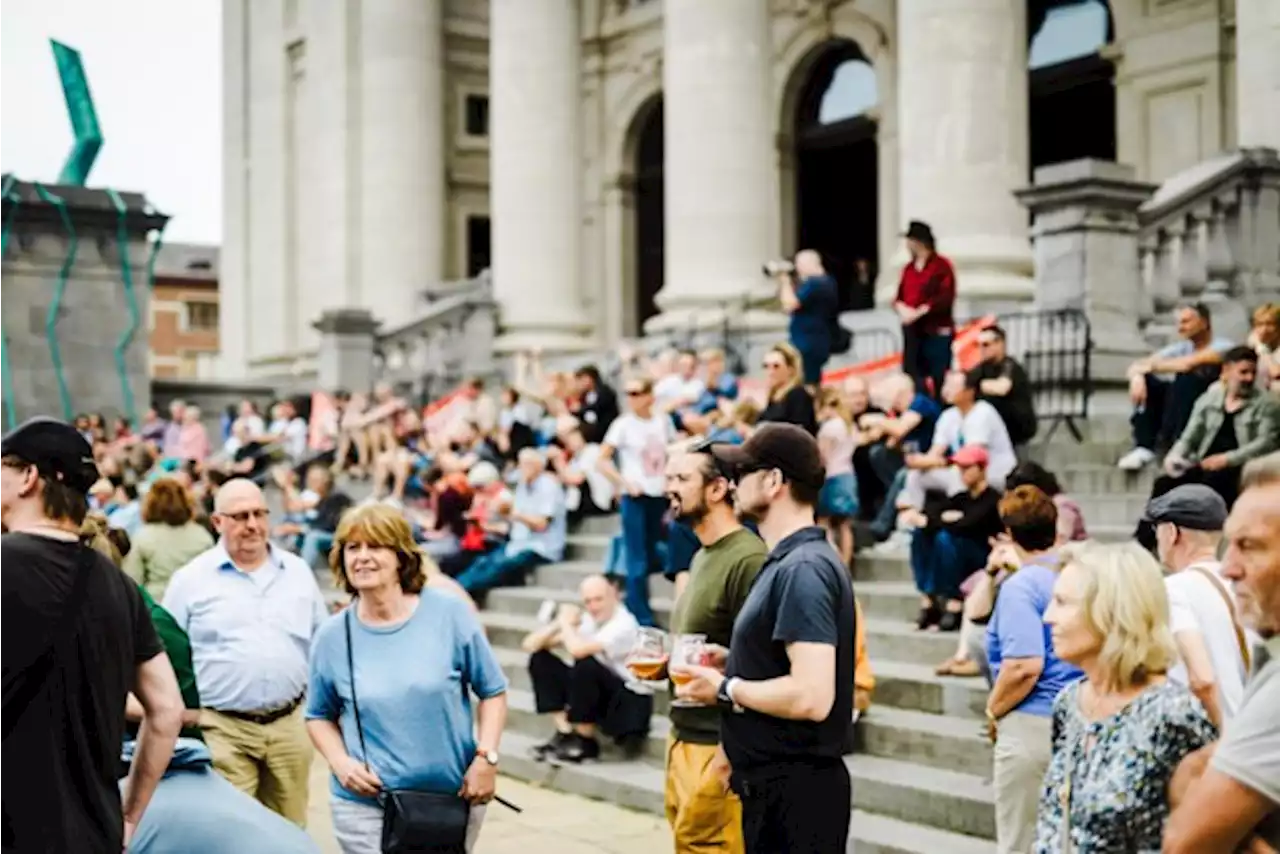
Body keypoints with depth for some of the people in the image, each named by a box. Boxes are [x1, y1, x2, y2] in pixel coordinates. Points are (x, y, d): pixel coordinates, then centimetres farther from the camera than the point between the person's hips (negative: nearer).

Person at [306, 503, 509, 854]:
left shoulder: (450, 614, -6)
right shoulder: (332, 636, -2)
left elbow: (492, 691, 1)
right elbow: (319, 716, 10)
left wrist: (486, 757, -10)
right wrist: (340, 762, -8)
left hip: (454, 799, 0)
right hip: (365, 804, 0)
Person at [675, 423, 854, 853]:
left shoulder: (802, 570, -20)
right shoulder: (788, 562, 12)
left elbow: (811, 696, -28)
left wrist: (726, 689, -16)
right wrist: (734, 662, 11)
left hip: (795, 792, -10)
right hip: (774, 784, 10)